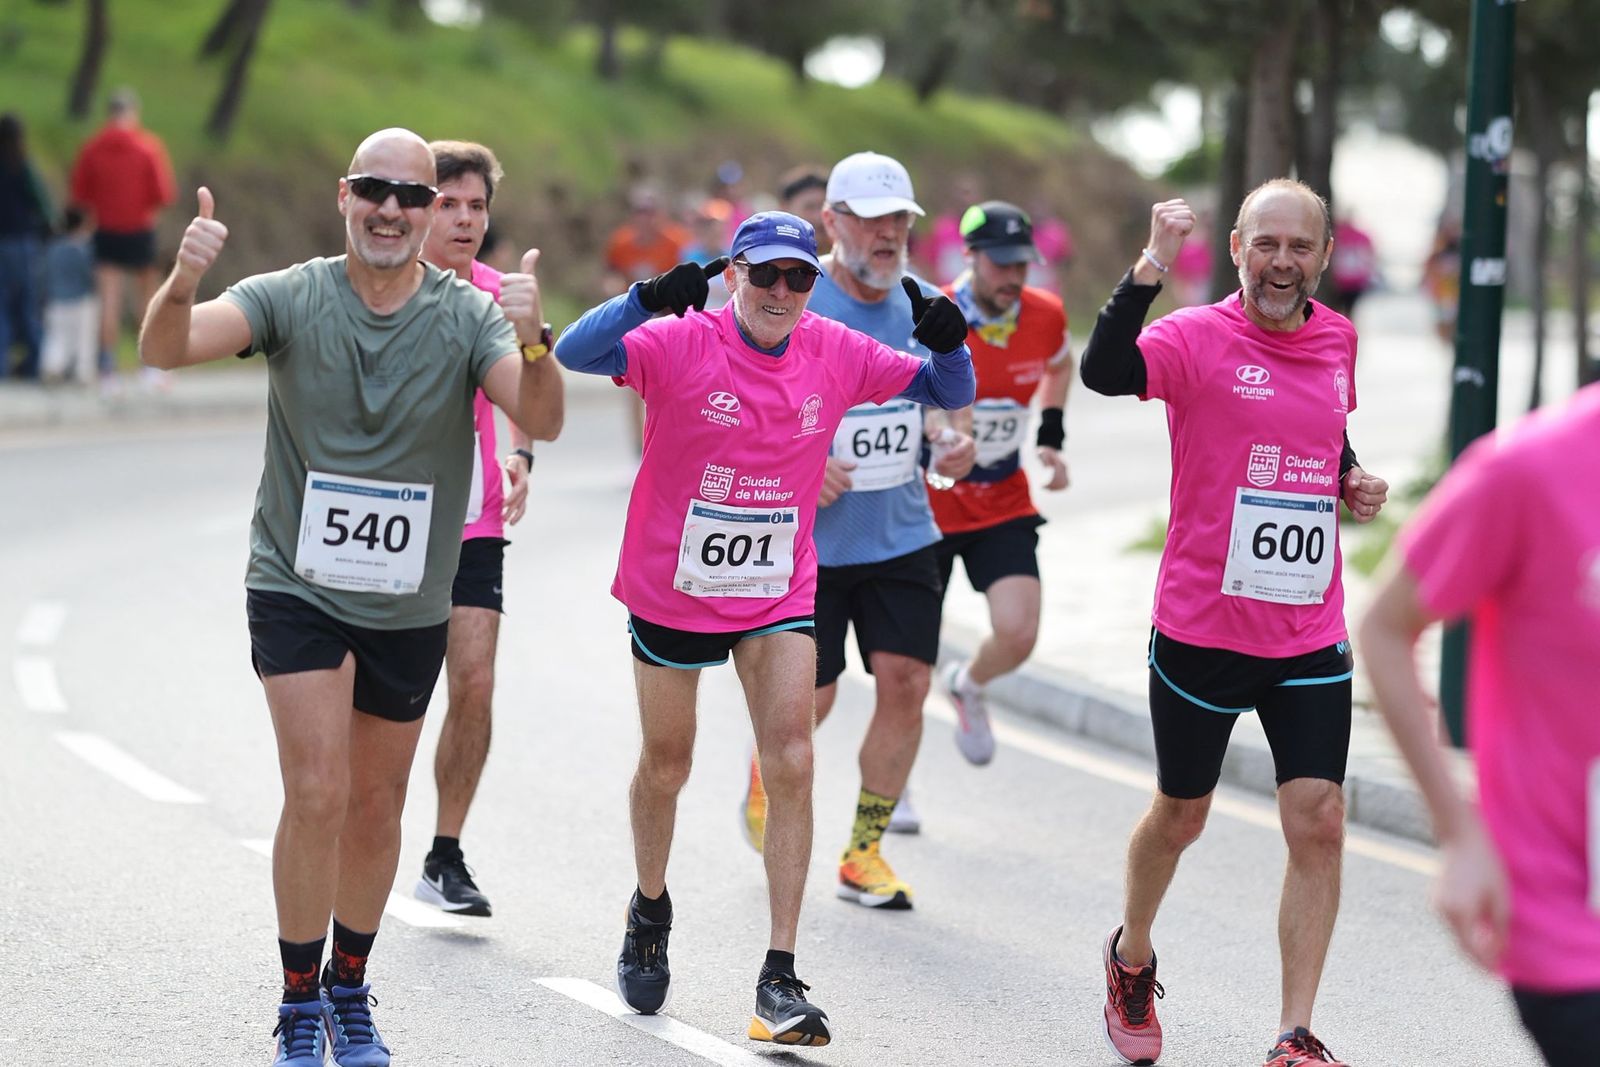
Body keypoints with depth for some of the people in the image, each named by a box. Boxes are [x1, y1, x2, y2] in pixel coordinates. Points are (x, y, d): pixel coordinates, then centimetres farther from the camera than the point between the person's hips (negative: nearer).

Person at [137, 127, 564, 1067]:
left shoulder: (468, 316, -9)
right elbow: (165, 349, -22)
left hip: (410, 607, 2)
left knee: (376, 810, 13)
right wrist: (181, 285, -45)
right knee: (318, 794, -14)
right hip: (299, 590, -2)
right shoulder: (293, 299, -10)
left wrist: (532, 344, -44)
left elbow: (542, 421, -23)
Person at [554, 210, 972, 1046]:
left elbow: (947, 394, 4)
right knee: (665, 767, 14)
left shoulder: (836, 354, -5)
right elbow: (575, 353, -31)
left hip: (779, 593, 2)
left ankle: (779, 978, -9)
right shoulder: (681, 345, -16)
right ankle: (650, 911, 43)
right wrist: (649, 299, -47)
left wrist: (947, 344, -19)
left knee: (791, 765, -12)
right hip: (671, 591, -2)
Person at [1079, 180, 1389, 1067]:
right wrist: (1149, 269, -41)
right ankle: (1131, 959, 42)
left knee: (1318, 822, -6)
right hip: (1202, 625, -4)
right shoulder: (1197, 338, -11)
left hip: (1311, 638, 4)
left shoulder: (1337, 341, 6)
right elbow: (1104, 372, -32)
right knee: (1180, 815, 13)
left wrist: (1352, 481, 6)